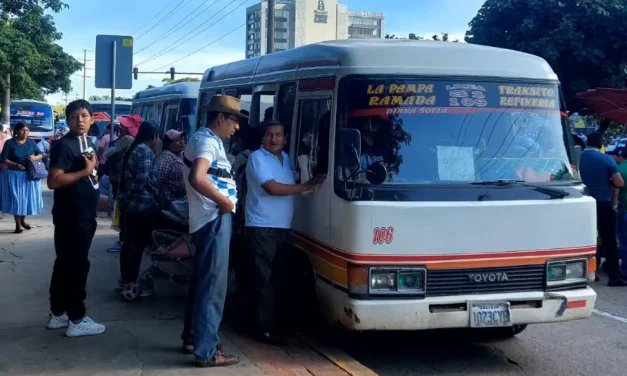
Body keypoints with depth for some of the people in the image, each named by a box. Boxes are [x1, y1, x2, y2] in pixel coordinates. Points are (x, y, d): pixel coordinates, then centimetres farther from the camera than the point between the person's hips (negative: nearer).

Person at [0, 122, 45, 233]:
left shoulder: (31, 142, 5)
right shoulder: (9, 143, -5)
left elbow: (40, 155, 7)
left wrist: (35, 157, -15)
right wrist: (15, 165, -24)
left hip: (29, 175, 4)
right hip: (14, 175, -3)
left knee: (28, 198, 9)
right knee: (16, 199, 0)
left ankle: (23, 220, 29)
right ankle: (17, 224, 9)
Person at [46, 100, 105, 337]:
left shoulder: (87, 143, 14)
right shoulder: (64, 145, -15)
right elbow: (53, 181, -24)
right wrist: (86, 171, -22)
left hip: (84, 215, 10)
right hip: (70, 217, -10)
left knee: (65, 264, 15)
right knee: (76, 265, -5)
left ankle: (58, 314, 24)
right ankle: (77, 320, 2)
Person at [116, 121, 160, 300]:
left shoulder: (133, 149, 16)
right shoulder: (145, 150, -13)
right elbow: (143, 178, -22)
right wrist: (155, 197, -10)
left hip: (129, 202, 10)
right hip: (141, 204, -10)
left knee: (128, 241, 16)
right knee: (138, 244, -5)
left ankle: (124, 279, 24)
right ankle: (130, 284, -2)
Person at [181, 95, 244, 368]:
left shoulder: (202, 138, 18)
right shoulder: (208, 141, -14)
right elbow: (197, 178, -30)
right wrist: (225, 201, -18)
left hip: (206, 220, 11)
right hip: (214, 220, -11)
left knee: (202, 281, 19)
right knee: (213, 285, -8)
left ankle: (192, 337, 30)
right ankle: (206, 351, -5)